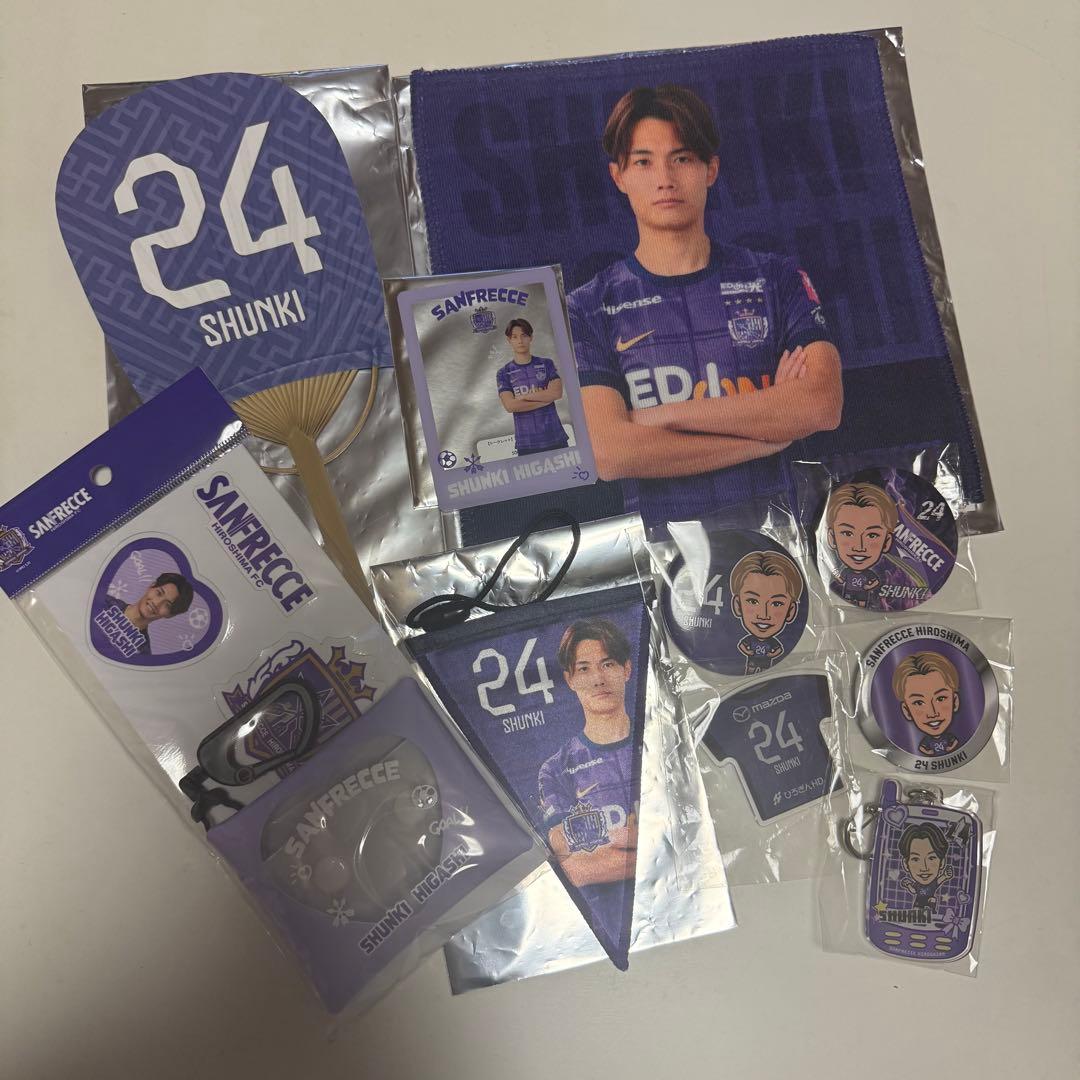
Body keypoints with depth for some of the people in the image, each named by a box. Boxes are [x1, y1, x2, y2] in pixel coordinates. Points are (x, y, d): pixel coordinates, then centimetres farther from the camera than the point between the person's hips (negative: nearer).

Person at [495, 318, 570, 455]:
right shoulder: (504, 373, 4)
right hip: (526, 443, -1)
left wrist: (524, 396, -9)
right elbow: (510, 406, -9)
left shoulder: (546, 364, 8)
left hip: (555, 438, 1)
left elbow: (557, 392, -7)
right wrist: (544, 399, -8)